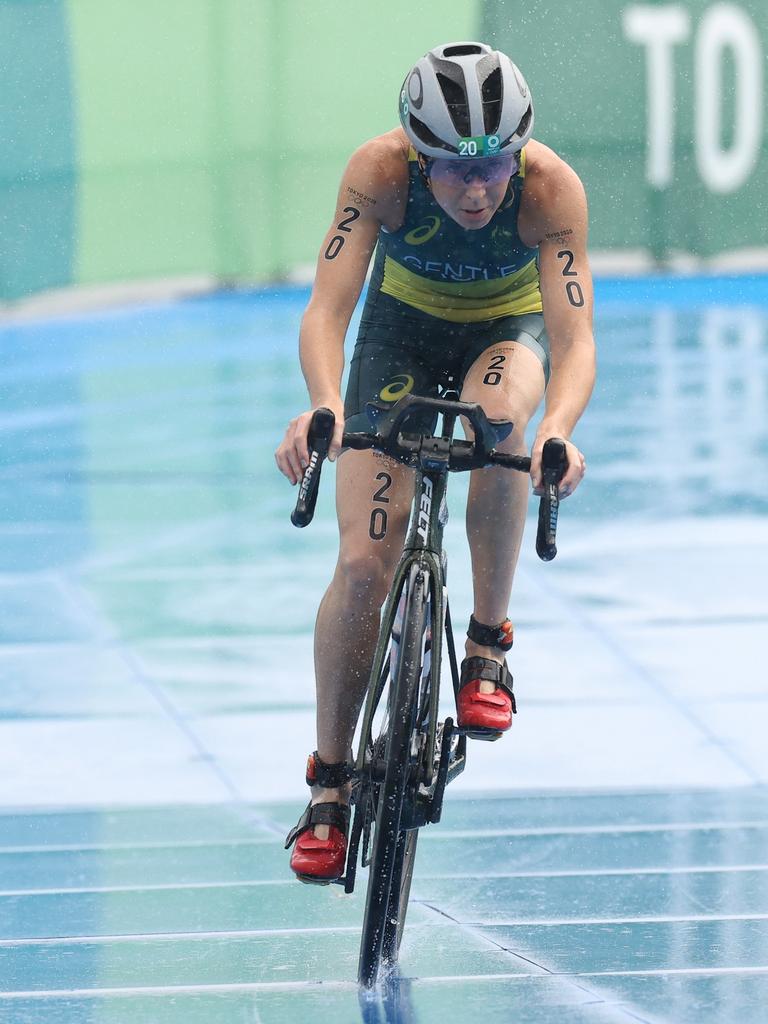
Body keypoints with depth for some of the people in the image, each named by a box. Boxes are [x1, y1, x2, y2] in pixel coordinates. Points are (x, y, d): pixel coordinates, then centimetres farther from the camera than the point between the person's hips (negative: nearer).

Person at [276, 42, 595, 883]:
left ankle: (488, 642, -18)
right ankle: (329, 783, 5)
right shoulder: (380, 171, -32)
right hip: (403, 330, 1)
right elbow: (327, 307, -37)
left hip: (509, 330, -1)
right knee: (363, 564, -12)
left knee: (498, 414, -38)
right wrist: (324, 404, -57)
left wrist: (558, 428, -59)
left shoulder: (550, 188, -33)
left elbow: (574, 339, -38)